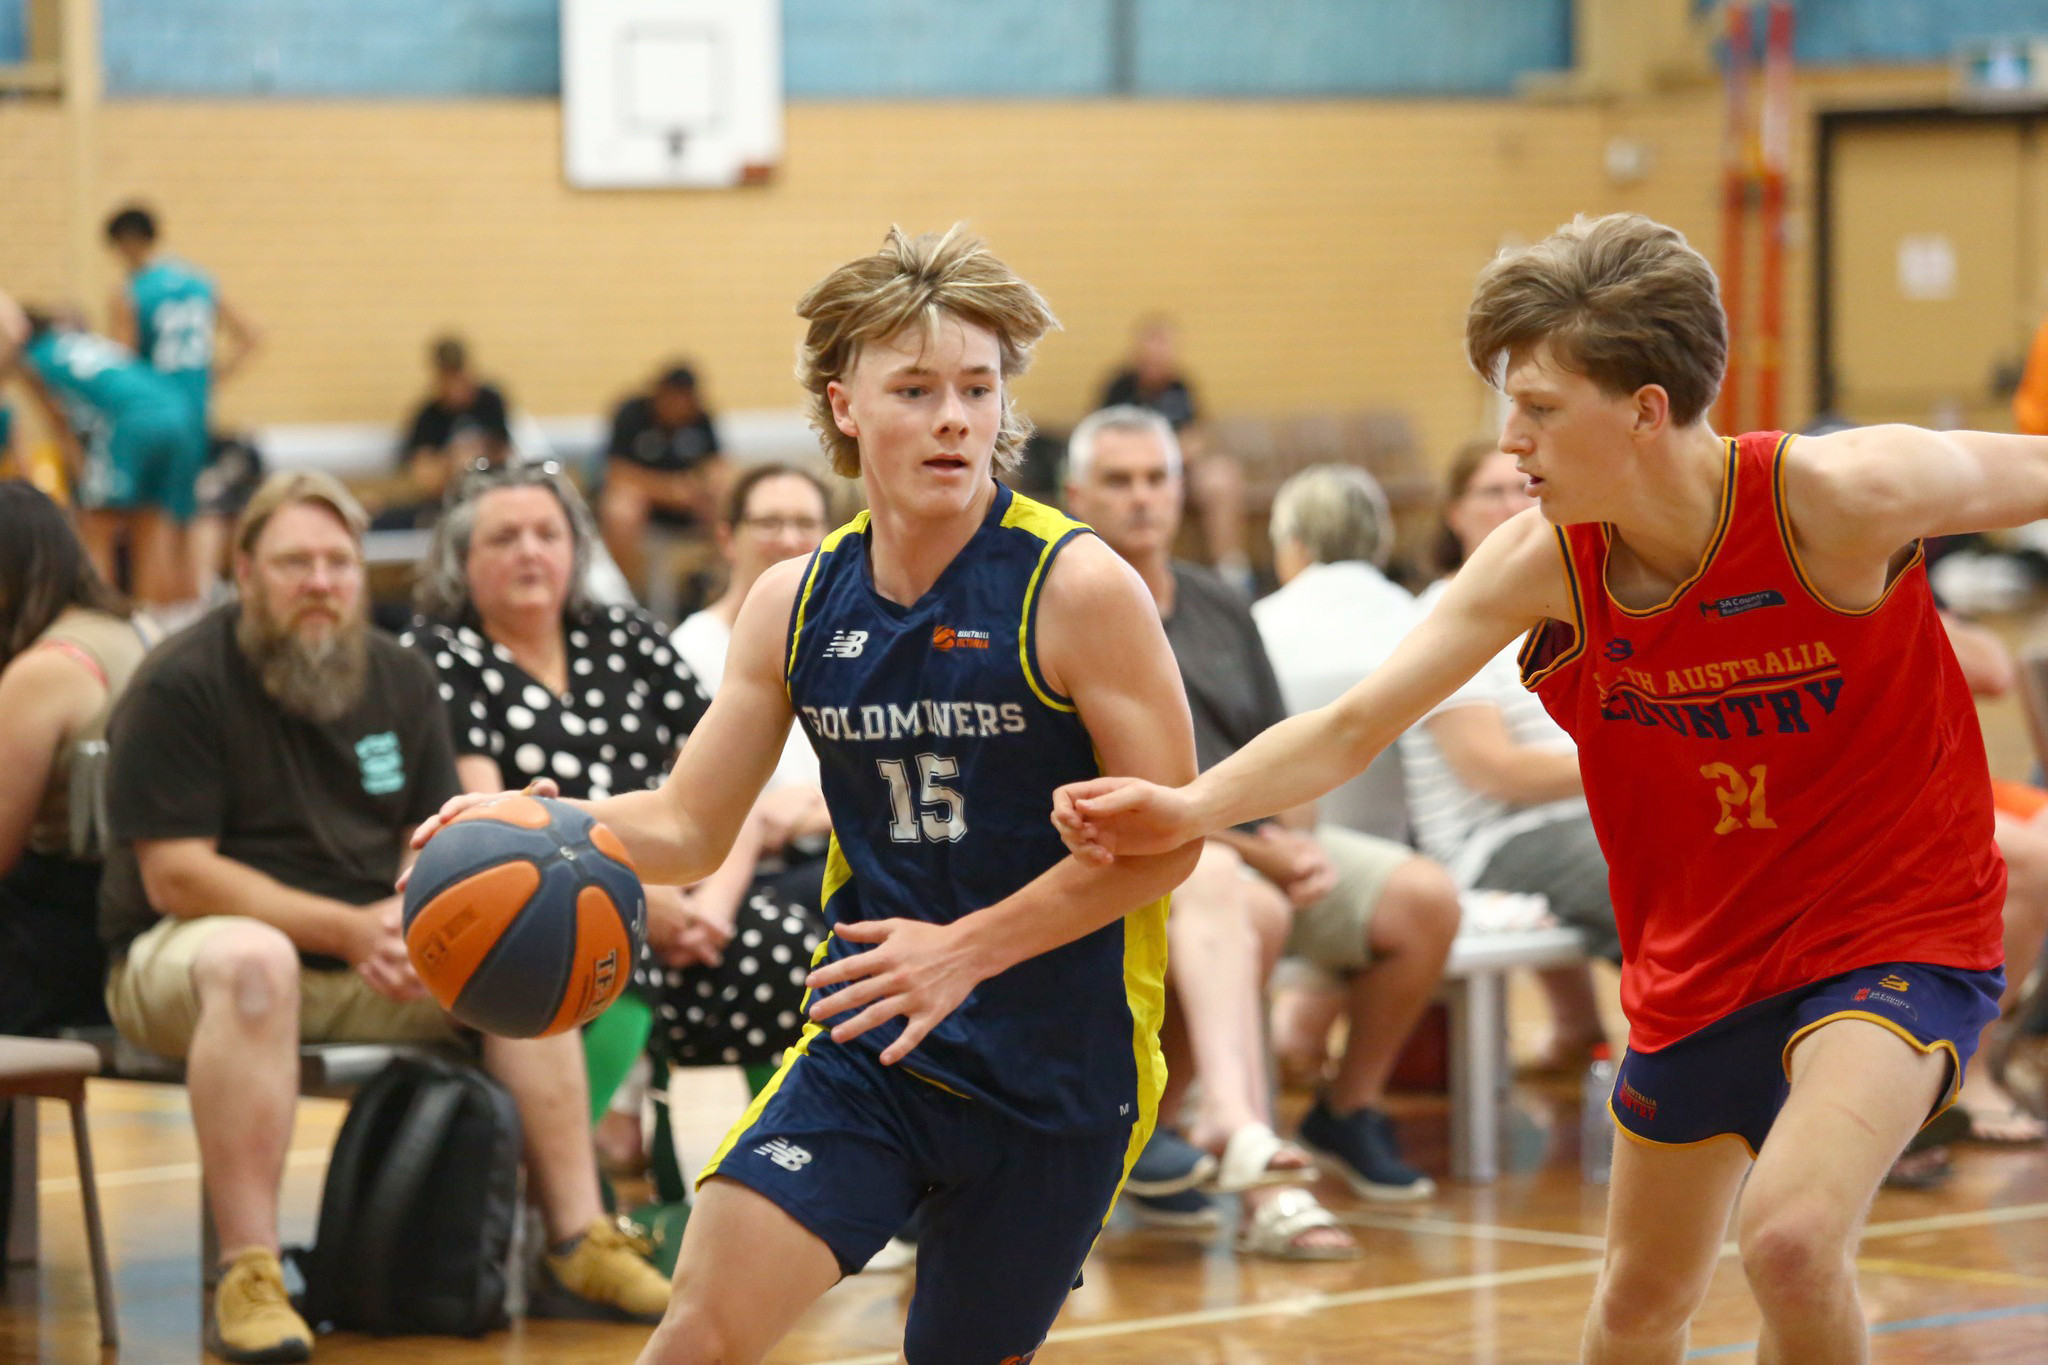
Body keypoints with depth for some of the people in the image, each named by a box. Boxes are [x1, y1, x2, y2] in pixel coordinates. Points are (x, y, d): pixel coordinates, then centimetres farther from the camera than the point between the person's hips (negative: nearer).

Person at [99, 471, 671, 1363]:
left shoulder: (399, 679, 8)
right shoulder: (180, 685, -11)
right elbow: (174, 876, -17)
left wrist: (409, 913, -16)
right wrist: (346, 928, -23)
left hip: (365, 953, 6)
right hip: (183, 953, -6)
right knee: (251, 962, -39)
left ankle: (578, 1243, -12)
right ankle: (246, 1279, -42)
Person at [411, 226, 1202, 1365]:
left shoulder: (1077, 588, -12)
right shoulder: (795, 605, 3)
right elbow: (689, 827, 10)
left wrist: (968, 949, -21)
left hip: (1057, 1062, -3)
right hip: (869, 1042, 3)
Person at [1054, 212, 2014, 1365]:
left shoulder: (1840, 497, -24)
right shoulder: (1542, 561, -12)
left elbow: (2033, 471, -8)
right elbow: (1354, 726, -11)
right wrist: (1191, 807, -28)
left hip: (1900, 933, -5)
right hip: (1701, 958, 5)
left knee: (1791, 1235, -30)